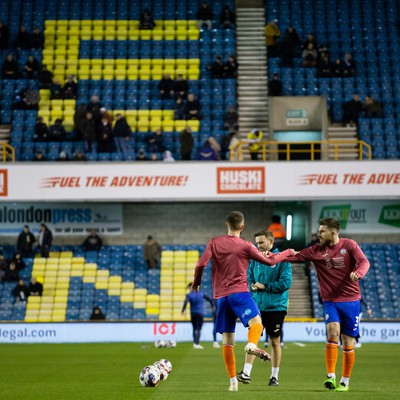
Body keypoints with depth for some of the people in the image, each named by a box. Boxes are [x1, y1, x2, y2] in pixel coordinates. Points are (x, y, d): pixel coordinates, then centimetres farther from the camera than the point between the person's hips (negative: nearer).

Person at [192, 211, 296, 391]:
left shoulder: (214, 243, 8)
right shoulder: (245, 246, 2)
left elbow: (201, 264, 0)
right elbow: (269, 261, 7)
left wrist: (196, 282, 18)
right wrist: (288, 252, 23)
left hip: (221, 296, 4)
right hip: (239, 292, -4)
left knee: (227, 341, 8)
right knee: (256, 321, -21)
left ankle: (233, 381, 6)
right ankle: (252, 345, -55)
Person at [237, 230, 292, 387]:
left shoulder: (282, 260, -7)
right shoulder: (255, 260, 7)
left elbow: (286, 283, -14)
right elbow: (249, 277, 14)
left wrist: (264, 286, -14)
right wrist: (252, 286, -9)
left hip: (276, 307, -3)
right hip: (257, 305, 3)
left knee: (275, 341, 6)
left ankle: (274, 377, 15)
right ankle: (246, 373, -10)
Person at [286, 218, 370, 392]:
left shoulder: (349, 245, -3)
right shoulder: (316, 251, 4)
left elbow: (364, 262, -14)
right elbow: (294, 256, 1)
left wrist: (358, 273, -36)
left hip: (351, 301, -1)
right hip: (330, 301, 1)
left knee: (348, 344, 2)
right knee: (333, 331, -24)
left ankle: (345, 382, 17)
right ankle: (331, 377, -19)